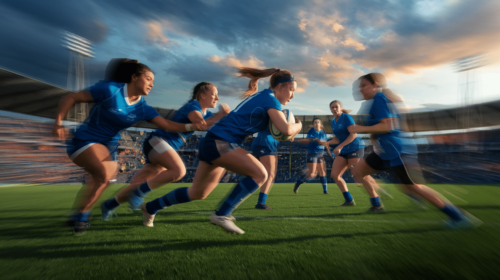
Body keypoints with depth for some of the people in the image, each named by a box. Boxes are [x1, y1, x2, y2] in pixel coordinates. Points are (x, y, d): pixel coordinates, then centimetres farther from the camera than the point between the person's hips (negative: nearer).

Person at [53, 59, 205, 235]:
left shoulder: (143, 108, -3)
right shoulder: (110, 89, -17)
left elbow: (167, 125, -11)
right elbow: (70, 98, -9)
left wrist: (191, 126, -25)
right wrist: (58, 123, -17)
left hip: (109, 145, 6)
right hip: (85, 140, -5)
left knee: (101, 180, 6)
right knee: (105, 173, -26)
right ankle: (81, 214, -2)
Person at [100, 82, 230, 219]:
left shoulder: (206, 113, 15)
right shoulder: (193, 105, -10)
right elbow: (201, 124, -27)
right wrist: (221, 114, -18)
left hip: (167, 147, 9)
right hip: (157, 142, -9)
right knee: (179, 170, -32)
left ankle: (108, 205, 27)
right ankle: (139, 192, -15)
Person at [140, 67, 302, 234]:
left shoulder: (258, 96, 20)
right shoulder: (270, 99, -7)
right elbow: (286, 129, -20)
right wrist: (298, 125, 2)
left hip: (212, 142, 9)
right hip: (220, 142, -9)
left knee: (197, 194, 16)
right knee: (260, 174, -15)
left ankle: (150, 207, 33)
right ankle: (222, 214, -9)